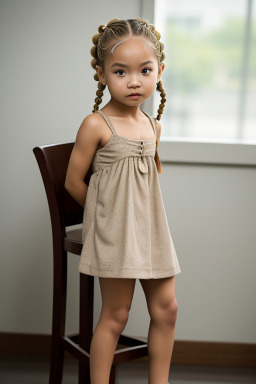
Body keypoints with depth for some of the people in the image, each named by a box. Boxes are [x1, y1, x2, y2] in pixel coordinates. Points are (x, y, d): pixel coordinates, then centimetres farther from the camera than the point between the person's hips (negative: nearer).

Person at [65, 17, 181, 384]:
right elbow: (74, 181, -7)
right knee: (115, 316, 3)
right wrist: (106, 210, 6)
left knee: (166, 308, 11)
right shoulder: (96, 125, -13)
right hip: (115, 230, -6)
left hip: (150, 226, 6)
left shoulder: (153, 125, 6)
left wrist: (135, 204, 10)